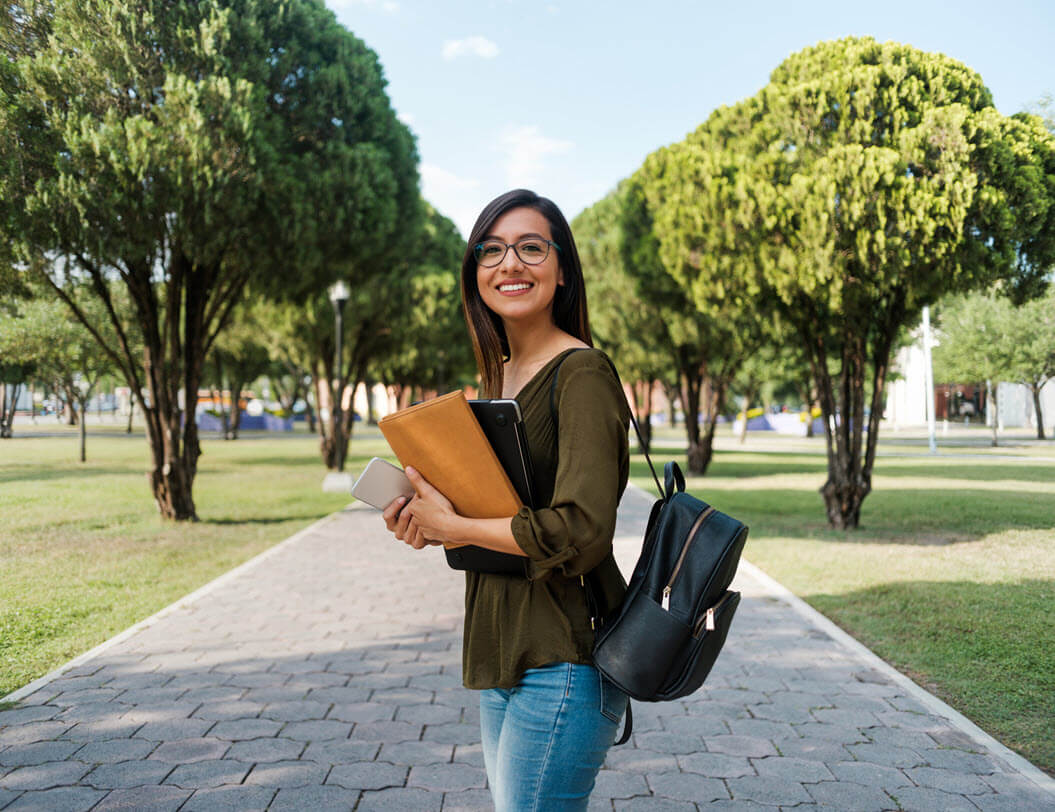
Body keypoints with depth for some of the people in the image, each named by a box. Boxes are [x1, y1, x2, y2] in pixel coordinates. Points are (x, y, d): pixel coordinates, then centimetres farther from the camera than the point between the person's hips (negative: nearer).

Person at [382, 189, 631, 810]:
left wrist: (451, 526, -15)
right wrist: (427, 519, 1)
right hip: (503, 661, 9)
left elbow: (581, 531, -25)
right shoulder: (500, 377, 12)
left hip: (560, 664, -8)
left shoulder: (582, 374, -15)